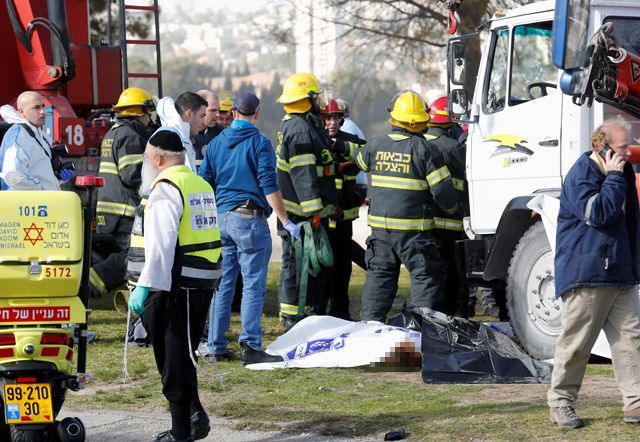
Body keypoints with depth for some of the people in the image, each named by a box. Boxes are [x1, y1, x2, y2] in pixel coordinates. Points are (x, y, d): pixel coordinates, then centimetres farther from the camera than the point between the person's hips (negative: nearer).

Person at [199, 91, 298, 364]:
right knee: (253, 285, -5)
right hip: (249, 219, -6)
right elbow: (269, 187, -12)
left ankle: (217, 346, 12)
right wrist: (285, 221, -8)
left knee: (222, 285, 11)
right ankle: (250, 346, -10)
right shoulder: (259, 143, -6)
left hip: (220, 219, 6)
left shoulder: (216, 144, 12)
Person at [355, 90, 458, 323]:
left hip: (380, 225, 5)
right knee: (425, 276, 1)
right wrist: (451, 208, 8)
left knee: (379, 274, 14)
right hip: (413, 228, -5)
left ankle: (370, 321, 13)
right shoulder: (424, 149, -10)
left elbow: (361, 161, 27)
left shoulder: (376, 144, 3)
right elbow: (442, 190, -11)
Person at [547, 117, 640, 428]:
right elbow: (597, 213, -24)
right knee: (576, 342, -3)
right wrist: (613, 178, -17)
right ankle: (560, 403, 8)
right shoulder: (581, 175, -11)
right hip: (586, 273, -8)